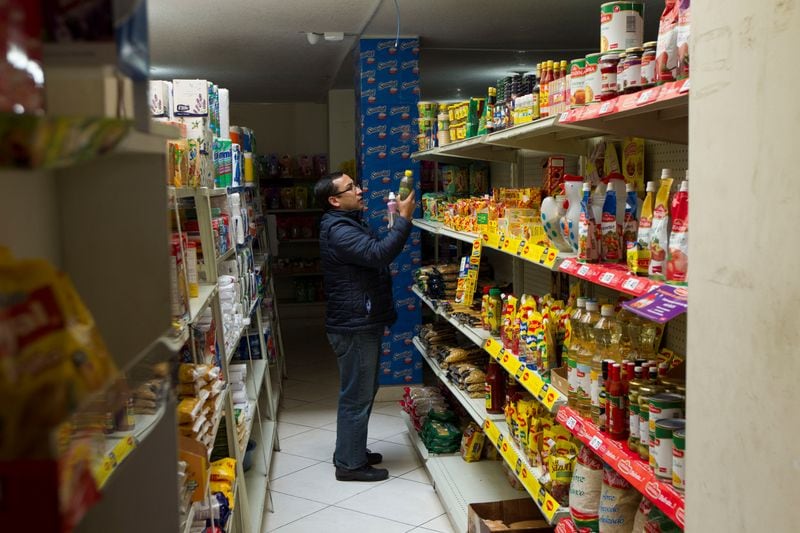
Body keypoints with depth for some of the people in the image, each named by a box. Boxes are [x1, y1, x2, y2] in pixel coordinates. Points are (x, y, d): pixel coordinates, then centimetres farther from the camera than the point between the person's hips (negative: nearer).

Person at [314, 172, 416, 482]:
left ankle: (352, 450, 33)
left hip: (363, 324, 11)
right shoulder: (338, 231, -20)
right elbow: (379, 254, -32)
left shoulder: (350, 224, 16)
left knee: (363, 391, 20)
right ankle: (350, 464, 11)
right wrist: (403, 219, -27)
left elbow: (375, 254, 22)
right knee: (357, 395, -1)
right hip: (354, 328, -11)